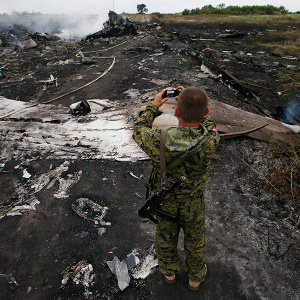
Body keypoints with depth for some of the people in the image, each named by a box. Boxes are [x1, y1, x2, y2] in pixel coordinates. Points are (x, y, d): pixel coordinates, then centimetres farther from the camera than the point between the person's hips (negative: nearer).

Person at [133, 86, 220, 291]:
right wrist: (192, 103, -2)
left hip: (165, 201, 0)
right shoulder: (210, 141, -34)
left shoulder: (158, 141, -36)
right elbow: (208, 124, -8)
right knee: (195, 239, 27)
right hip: (193, 203, 0)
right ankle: (196, 277, 54)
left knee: (166, 237, 28)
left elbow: (138, 130, -12)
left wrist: (154, 106, -2)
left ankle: (169, 272, 57)